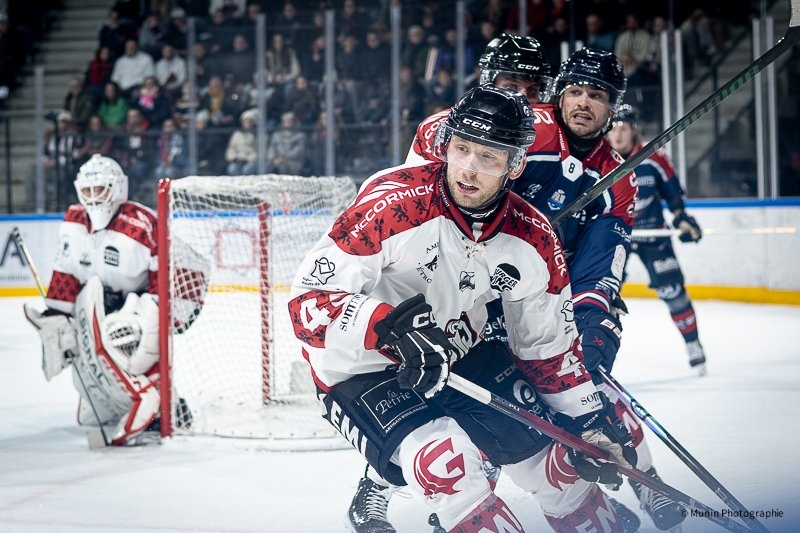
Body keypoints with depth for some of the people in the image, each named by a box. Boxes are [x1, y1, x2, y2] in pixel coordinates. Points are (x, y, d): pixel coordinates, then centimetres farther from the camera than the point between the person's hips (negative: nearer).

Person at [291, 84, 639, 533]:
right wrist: (391, 329, -40)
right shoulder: (393, 203, -26)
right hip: (362, 368, -5)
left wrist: (591, 420, 3)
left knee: (553, 448, 4)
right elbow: (309, 298, -26)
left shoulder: (533, 241, -8)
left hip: (463, 354, 6)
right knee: (446, 460, -29)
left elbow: (549, 345, 6)